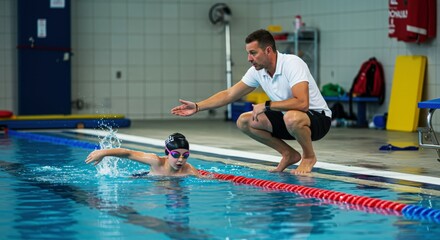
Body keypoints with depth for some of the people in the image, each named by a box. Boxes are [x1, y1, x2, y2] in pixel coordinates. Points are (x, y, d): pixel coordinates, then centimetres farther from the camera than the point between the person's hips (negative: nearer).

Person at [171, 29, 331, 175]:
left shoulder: (292, 64, -25)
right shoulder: (257, 71, -2)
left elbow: (302, 103, -36)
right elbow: (229, 94, 6)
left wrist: (266, 106, -28)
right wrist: (197, 107, -2)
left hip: (319, 118, -8)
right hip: (286, 118, 8)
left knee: (292, 117, -40)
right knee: (243, 121, -3)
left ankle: (309, 157, -10)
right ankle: (289, 155, 7)